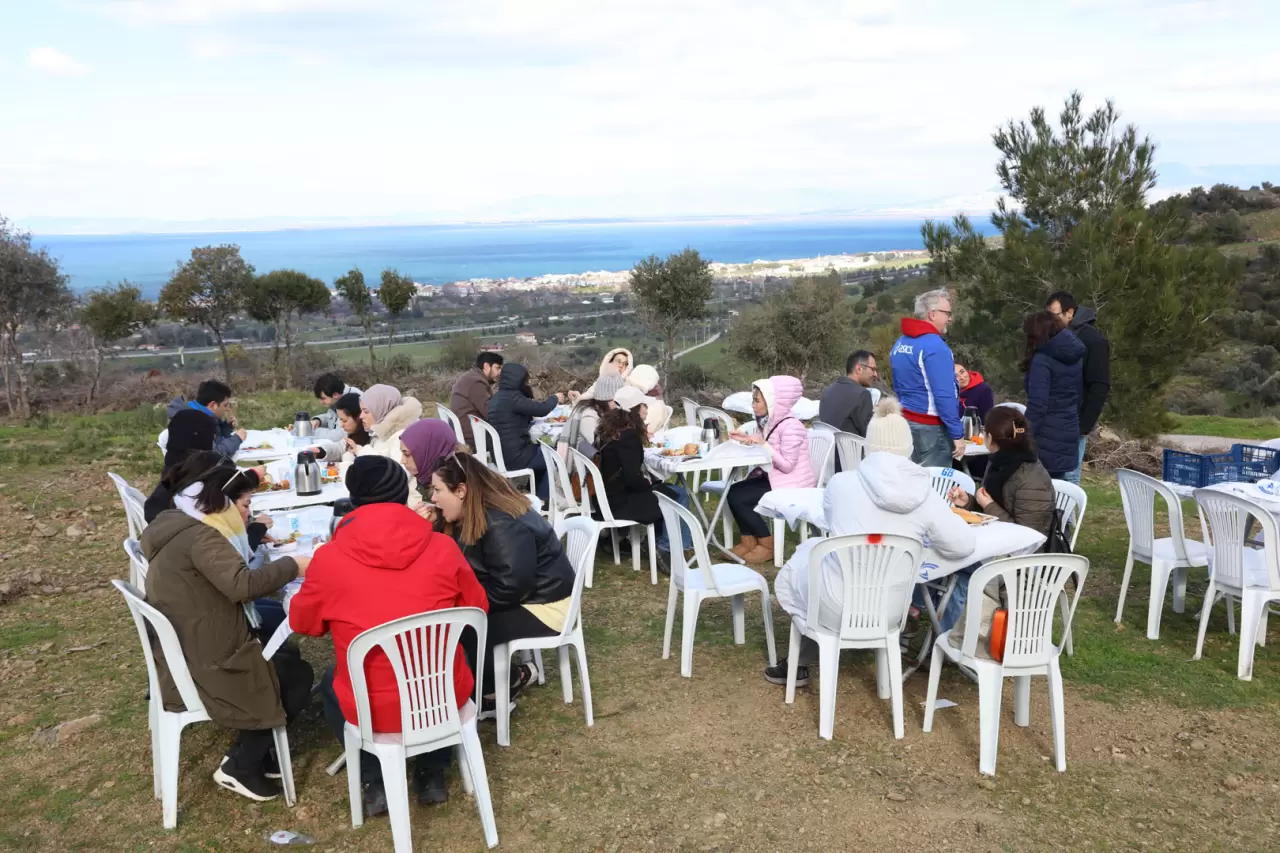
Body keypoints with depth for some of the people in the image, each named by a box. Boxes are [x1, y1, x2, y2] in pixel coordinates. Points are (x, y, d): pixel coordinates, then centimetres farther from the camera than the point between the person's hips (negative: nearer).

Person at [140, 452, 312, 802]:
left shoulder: (175, 525, 8)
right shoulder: (199, 537, -24)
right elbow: (241, 585, -35)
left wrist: (252, 528, 7)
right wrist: (291, 566, -23)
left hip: (185, 657, 10)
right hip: (204, 669, -10)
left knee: (284, 653, 20)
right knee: (297, 675, 4)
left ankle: (250, 751, 23)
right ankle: (239, 766, 11)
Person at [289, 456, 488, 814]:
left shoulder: (329, 558, -11)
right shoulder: (443, 547, -9)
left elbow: (302, 622, 7)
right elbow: (476, 610, 7)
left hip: (372, 710, -1)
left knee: (330, 682, 32)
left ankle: (374, 780, 19)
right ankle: (433, 773, 27)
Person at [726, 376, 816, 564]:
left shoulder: (790, 426, -22)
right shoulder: (769, 422, 4)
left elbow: (787, 465, -24)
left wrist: (763, 444, -25)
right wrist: (748, 440, -4)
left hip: (792, 485, -9)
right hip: (774, 477, 9)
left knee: (738, 497, -15)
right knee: (733, 491, -6)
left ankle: (768, 545, -1)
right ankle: (748, 541, 2)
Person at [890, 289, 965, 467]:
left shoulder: (900, 343, 9)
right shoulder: (934, 346, -17)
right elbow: (944, 395, -21)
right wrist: (957, 434, -17)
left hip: (905, 421, 9)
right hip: (931, 427, -8)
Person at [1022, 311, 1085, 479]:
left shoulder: (1042, 359, -13)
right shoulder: (1076, 357, 11)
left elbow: (1037, 405, -19)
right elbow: (1078, 394, 18)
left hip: (1046, 436, -8)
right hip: (1069, 433, 8)